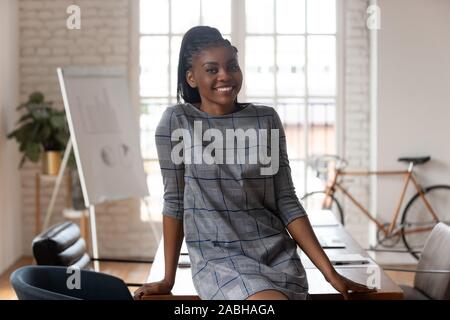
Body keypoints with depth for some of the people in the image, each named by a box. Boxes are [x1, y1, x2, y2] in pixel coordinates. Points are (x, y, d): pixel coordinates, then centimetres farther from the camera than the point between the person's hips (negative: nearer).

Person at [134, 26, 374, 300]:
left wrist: (330, 272, -1)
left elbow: (286, 202, 4)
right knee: (271, 297, -28)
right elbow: (174, 201, 4)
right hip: (217, 258, -3)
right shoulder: (176, 121, -1)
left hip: (277, 254, 3)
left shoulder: (267, 119, 4)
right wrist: (168, 279, 5)